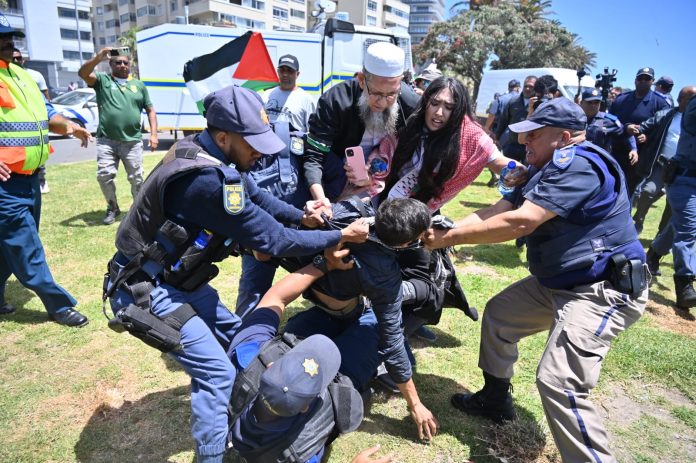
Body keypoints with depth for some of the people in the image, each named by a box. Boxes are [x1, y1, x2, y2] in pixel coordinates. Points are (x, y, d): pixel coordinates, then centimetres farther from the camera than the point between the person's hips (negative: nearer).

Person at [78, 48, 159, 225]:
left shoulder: (139, 85, 13)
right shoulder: (103, 80, 7)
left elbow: (150, 110, 13)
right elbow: (83, 73, -12)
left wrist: (153, 134, 2)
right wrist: (98, 57, -25)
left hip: (132, 141, 1)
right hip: (106, 140, -1)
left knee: (136, 177, 5)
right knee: (104, 175, -2)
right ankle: (112, 208, 18)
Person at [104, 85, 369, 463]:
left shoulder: (211, 157, -3)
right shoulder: (208, 180, -33)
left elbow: (255, 196, 10)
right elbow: (272, 240, -27)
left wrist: (302, 216, -4)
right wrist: (340, 237, -18)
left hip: (178, 278, 10)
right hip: (147, 290, -10)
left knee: (235, 337, 18)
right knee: (216, 372, -9)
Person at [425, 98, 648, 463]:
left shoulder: (580, 165, -21)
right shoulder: (548, 171, 13)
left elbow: (520, 222, -30)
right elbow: (495, 212, 2)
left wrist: (450, 238, -23)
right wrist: (443, 230, -11)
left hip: (603, 290, -11)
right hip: (559, 281, 11)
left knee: (559, 382, -20)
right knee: (498, 314, 16)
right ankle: (495, 400, 32)